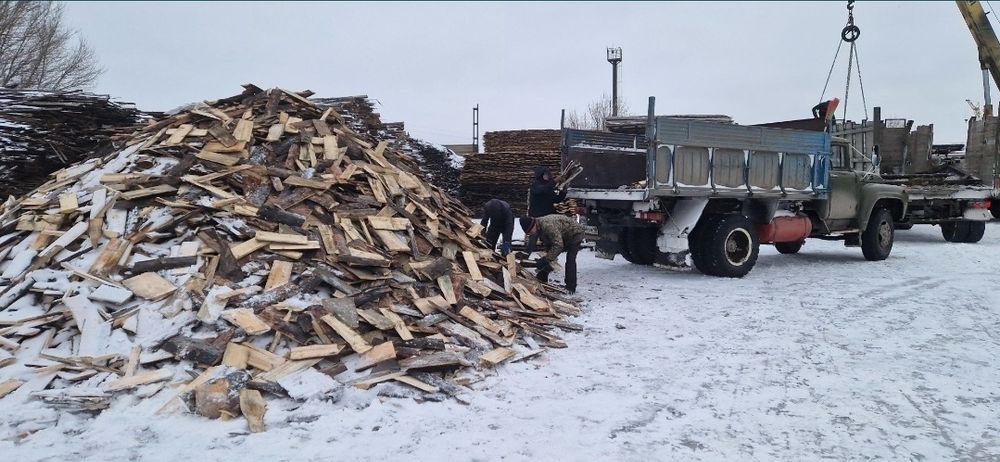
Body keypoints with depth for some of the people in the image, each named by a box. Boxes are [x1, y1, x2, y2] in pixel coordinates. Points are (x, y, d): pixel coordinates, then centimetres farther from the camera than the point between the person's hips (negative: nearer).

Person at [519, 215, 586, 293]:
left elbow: (558, 245, -41)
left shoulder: (548, 225, -38)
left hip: (575, 234, -9)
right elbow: (547, 245, 1)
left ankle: (570, 288, -16)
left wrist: (546, 259, -37)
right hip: (563, 237, 9)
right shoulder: (539, 228, -8)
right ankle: (541, 281, 18)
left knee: (570, 260, -22)